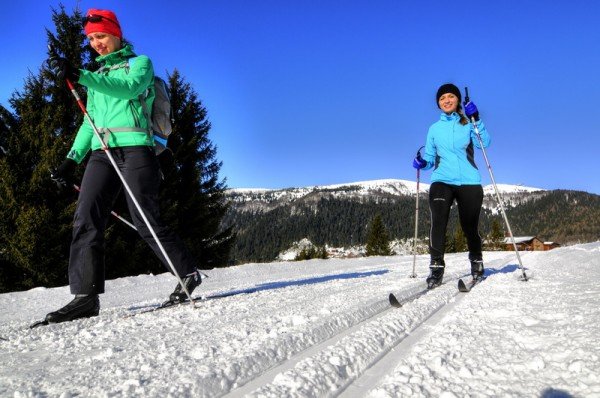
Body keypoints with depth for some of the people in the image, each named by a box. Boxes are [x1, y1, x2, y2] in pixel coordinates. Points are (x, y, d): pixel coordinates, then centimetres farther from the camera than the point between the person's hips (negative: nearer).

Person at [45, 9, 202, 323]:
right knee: (86, 220, -10)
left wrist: (79, 76, -23)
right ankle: (86, 296, -9)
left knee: (145, 222, -10)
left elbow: (128, 88, -13)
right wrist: (72, 159, 14)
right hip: (101, 152, 6)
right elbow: (90, 121, 26)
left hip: (134, 147, -6)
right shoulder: (98, 77, 28)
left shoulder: (140, 63, 10)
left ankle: (189, 273, 7)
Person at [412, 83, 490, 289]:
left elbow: (484, 143, -5)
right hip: (441, 181, 1)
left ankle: (476, 263, 25)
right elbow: (430, 157, 18)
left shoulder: (468, 124, 11)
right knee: (438, 222, -20)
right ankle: (436, 267, -15)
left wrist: (475, 120, -15)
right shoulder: (434, 128, 17)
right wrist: (422, 163, -4)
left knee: (470, 226, 1)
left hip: (469, 182, -1)